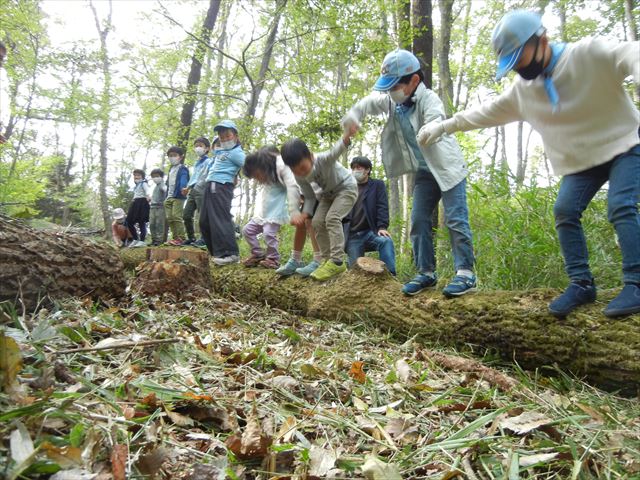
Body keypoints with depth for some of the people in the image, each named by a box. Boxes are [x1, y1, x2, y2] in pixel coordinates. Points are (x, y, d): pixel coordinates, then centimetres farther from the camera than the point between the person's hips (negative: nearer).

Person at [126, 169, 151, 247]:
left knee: (141, 222, -11)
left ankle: (142, 241, -9)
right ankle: (135, 239, 15)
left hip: (142, 203, -9)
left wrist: (149, 196, -45)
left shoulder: (143, 183, -1)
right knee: (129, 222, 5)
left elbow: (148, 190, -21)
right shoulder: (136, 185, 26)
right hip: (135, 203, 9)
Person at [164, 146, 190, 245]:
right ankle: (175, 237, 11)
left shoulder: (182, 169, -3)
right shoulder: (171, 169, 24)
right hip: (169, 197, 9)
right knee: (169, 218, 6)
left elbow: (183, 180, -20)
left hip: (178, 196, -9)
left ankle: (181, 238, -13)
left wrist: (183, 188, -39)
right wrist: (167, 195, 21)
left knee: (176, 217, -15)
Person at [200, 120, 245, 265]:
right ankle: (217, 251, 19)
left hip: (221, 187, -10)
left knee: (220, 220, -14)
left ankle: (230, 253, -10)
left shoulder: (236, 152, -6)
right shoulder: (221, 151, 22)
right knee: (205, 221, 12)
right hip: (211, 186, 10)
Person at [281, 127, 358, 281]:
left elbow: (337, 150, -55)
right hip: (329, 193, 7)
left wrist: (347, 136, -77)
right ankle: (327, 259, 4)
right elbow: (310, 197, -8)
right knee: (317, 222, -5)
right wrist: (304, 215, -26)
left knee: (332, 218, -25)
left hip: (347, 187, -7)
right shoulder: (300, 177, -16)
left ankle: (337, 261, -24)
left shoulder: (323, 159, -34)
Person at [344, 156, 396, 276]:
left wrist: (382, 227, -18)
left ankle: (390, 276, -34)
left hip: (371, 231, -2)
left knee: (386, 241, -33)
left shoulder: (377, 185, 10)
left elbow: (382, 207, -2)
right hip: (352, 235, 3)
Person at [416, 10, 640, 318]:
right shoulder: (522, 90, 1)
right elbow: (487, 112, 11)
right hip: (580, 161, 5)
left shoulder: (590, 54, -18)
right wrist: (445, 125, 9)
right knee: (565, 211, -10)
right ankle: (581, 283, -3)